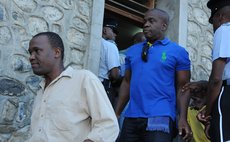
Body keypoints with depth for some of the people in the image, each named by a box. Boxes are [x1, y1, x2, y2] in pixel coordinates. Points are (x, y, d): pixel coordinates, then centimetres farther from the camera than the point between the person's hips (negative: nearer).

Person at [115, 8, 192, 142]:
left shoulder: (178, 51, 2)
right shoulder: (132, 50, 15)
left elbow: (182, 87, -2)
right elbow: (127, 82, 15)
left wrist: (183, 118, -12)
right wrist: (117, 113, 10)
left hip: (160, 117, -4)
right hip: (131, 117, 4)